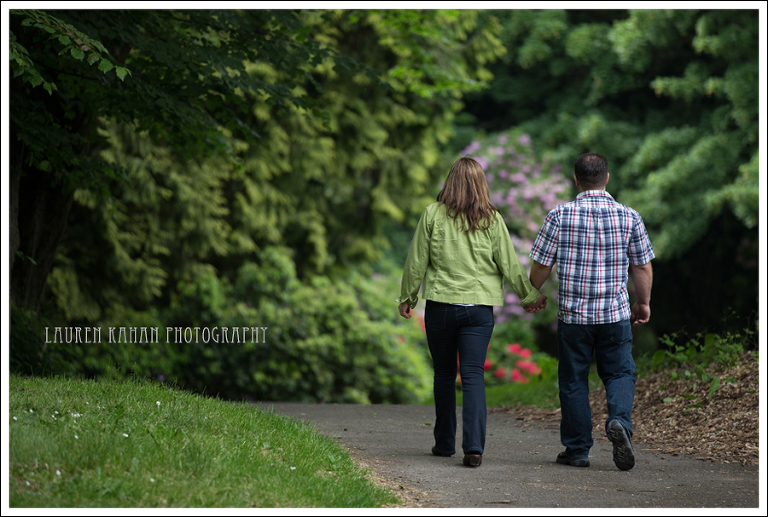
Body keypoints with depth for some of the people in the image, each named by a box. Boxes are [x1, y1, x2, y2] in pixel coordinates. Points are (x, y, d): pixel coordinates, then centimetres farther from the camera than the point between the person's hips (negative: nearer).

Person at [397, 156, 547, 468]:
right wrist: (529, 296, 16)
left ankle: (445, 443, 22)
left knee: (444, 374, 14)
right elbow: (509, 264, 3)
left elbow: (417, 261, 1)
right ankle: (474, 447, -14)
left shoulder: (433, 215, -3)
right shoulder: (492, 220, -1)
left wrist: (407, 297, 14)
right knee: (473, 375, -2)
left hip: (440, 304, 0)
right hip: (479, 305, 0)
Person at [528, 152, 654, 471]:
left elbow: (541, 266, -3)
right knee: (620, 373, 11)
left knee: (573, 380, 10)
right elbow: (643, 267, 4)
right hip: (615, 313, 1)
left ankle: (577, 449, 12)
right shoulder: (629, 217, -3)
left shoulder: (560, 215, -7)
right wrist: (644, 303, 19)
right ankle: (619, 421, -17)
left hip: (573, 313, -1)